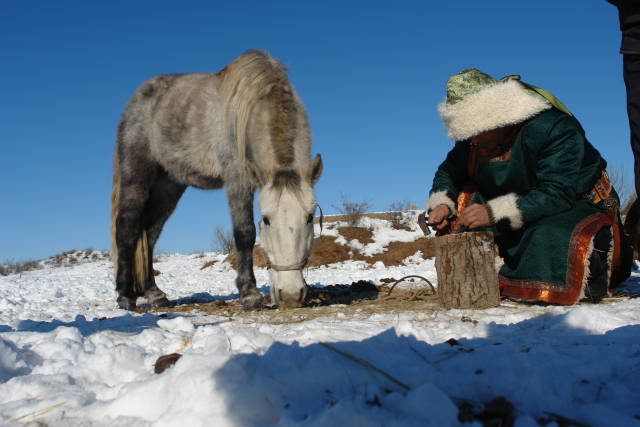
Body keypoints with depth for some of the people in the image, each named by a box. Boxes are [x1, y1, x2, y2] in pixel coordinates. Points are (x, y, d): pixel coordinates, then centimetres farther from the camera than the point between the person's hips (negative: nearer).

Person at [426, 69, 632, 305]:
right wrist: (441, 204, -14)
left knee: (552, 239, -38)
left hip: (575, 204, -5)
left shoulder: (553, 128, -26)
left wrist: (494, 213, -44)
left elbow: (557, 195, -34)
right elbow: (449, 171, 9)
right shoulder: (473, 139, -6)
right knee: (464, 200, -15)